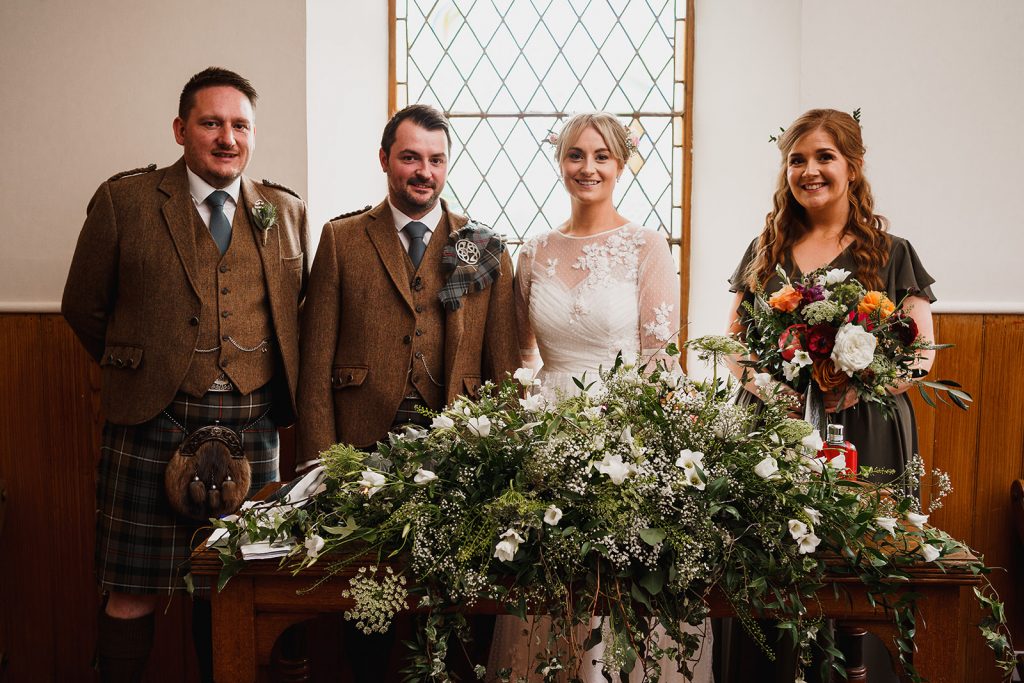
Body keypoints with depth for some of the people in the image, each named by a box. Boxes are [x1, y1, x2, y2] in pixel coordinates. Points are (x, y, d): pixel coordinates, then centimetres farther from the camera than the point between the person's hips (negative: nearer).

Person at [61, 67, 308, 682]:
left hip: (252, 426, 2)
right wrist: (136, 370, 10)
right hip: (153, 424, -2)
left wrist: (275, 386, 9)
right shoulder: (124, 200, 1)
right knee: (133, 594, 5)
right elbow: (84, 307, 8)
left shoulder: (289, 211, 9)